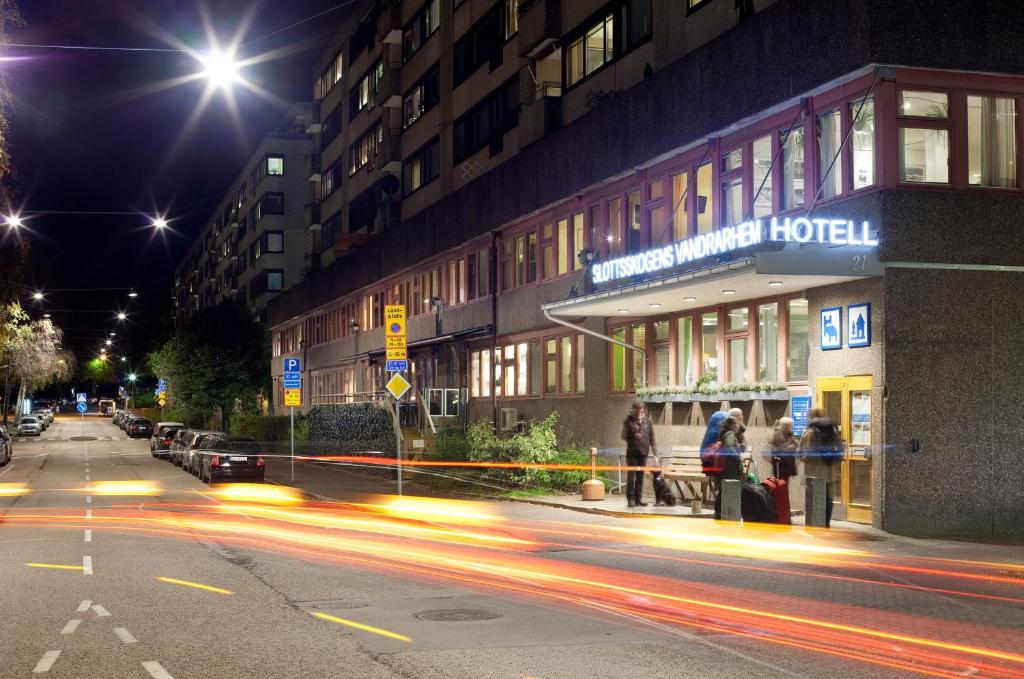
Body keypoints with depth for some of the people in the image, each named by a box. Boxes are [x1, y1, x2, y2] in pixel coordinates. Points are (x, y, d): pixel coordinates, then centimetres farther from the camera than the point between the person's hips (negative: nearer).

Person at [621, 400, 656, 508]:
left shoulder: (647, 421, 10)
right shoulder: (628, 421, 0)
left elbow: (652, 438, 14)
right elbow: (624, 436, -1)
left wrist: (655, 452, 9)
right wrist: (633, 436, -20)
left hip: (643, 453, 3)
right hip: (632, 453, -3)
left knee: (640, 477, 7)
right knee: (631, 476, -4)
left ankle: (638, 498, 12)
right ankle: (631, 499, -2)